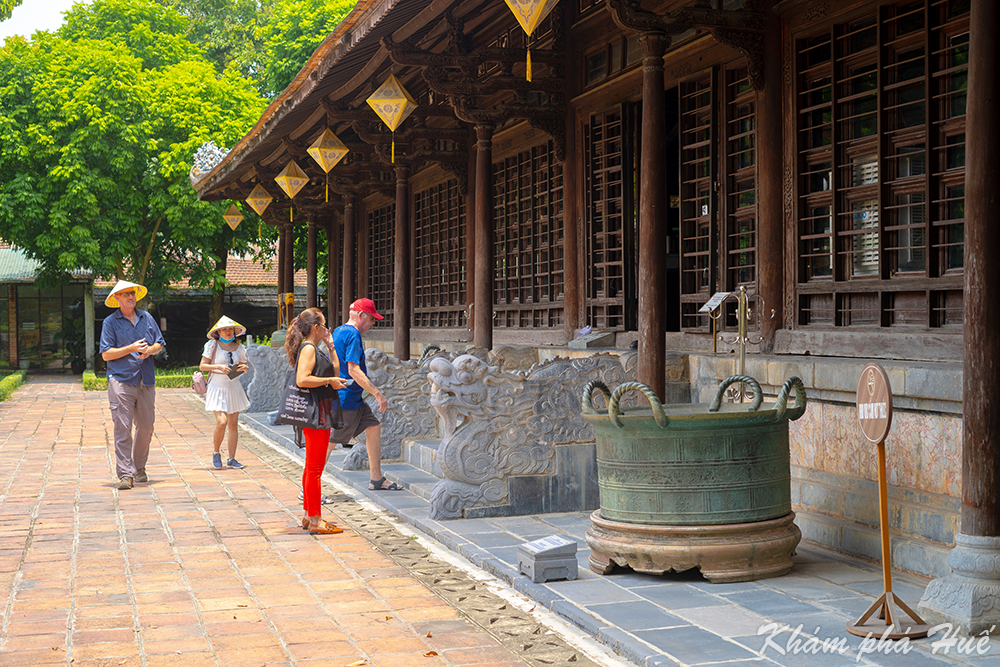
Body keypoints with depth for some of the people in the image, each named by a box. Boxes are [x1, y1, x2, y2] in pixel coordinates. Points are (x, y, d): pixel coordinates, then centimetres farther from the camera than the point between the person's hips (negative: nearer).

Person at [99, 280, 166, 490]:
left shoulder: (147, 318, 14)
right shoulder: (110, 322, 1)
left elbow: (159, 344, 18)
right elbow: (106, 354, -5)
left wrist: (149, 350, -4)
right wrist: (131, 349, -14)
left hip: (146, 381, 5)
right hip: (121, 380, -5)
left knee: (146, 426, 9)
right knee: (123, 428, -9)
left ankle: (139, 468, 25)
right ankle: (125, 474, -11)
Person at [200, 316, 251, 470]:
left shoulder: (238, 347, 7)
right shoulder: (212, 345, -4)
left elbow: (244, 365, 15)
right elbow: (202, 366, -5)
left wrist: (244, 368, -8)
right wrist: (218, 367, -19)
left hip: (234, 388, 4)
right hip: (217, 388, -4)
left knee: (233, 424, 2)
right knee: (221, 423, -16)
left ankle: (232, 459, 10)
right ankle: (216, 454, 8)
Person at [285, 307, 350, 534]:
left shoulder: (313, 349, 18)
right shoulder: (308, 348, -13)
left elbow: (335, 371, 23)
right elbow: (302, 380, -25)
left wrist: (331, 346, 18)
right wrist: (329, 380, -17)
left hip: (319, 412, 11)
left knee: (312, 466, 15)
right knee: (315, 467, -8)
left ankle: (309, 515, 23)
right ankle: (315, 521, -5)